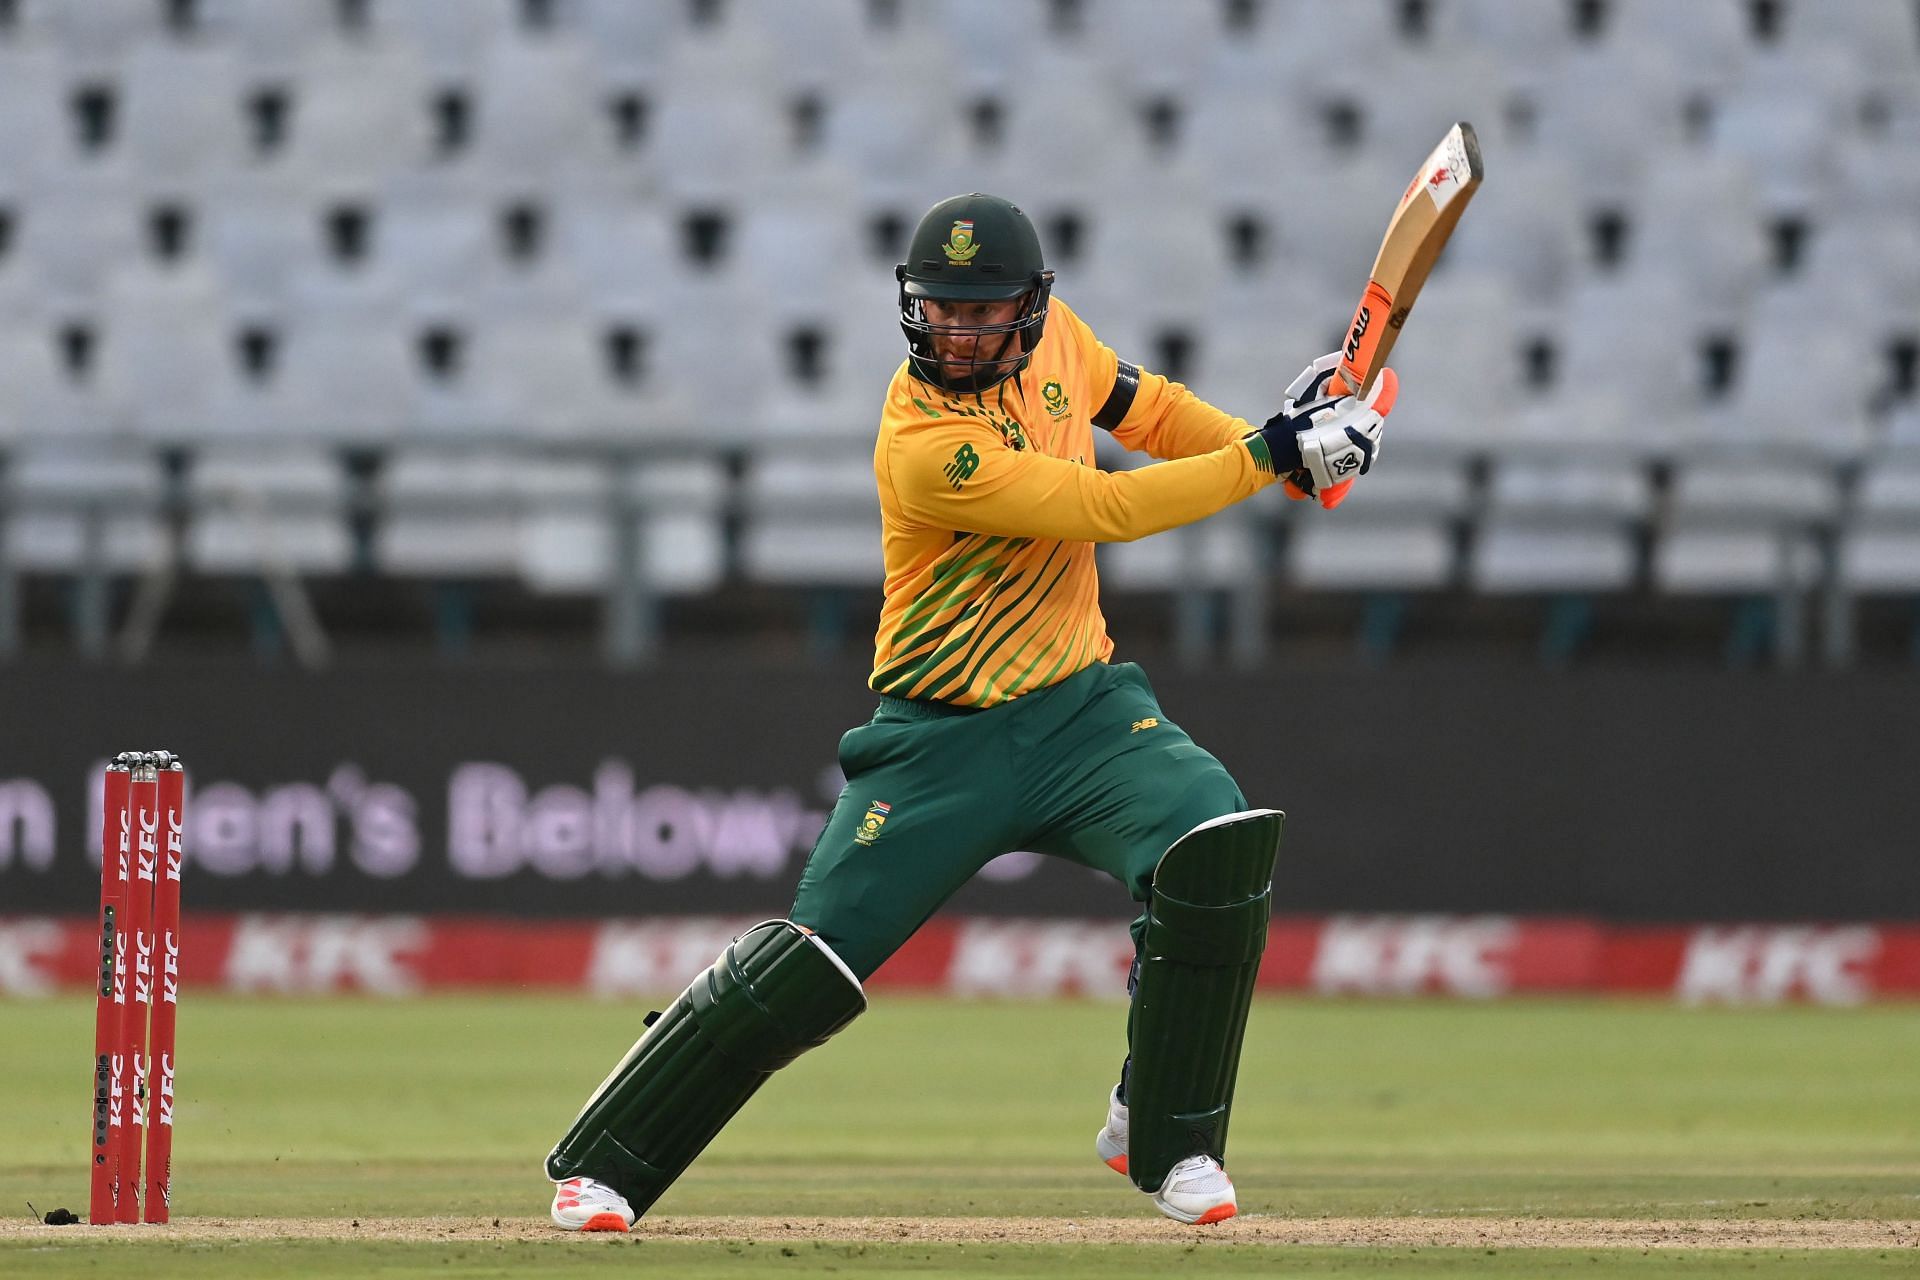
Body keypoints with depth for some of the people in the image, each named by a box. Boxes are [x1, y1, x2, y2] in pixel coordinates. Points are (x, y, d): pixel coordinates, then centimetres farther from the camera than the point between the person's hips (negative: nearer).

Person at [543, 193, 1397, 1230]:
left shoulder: (1051, 331, -2)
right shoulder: (927, 446, -24)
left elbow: (1137, 405, 18)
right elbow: (1110, 510, -25)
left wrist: (1273, 436, 4)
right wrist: (1267, 458, -22)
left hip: (1082, 706, 5)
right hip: (945, 738, -5)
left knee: (1217, 842, -22)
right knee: (810, 966, -9)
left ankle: (1162, 1140, -7)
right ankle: (598, 1167, 8)